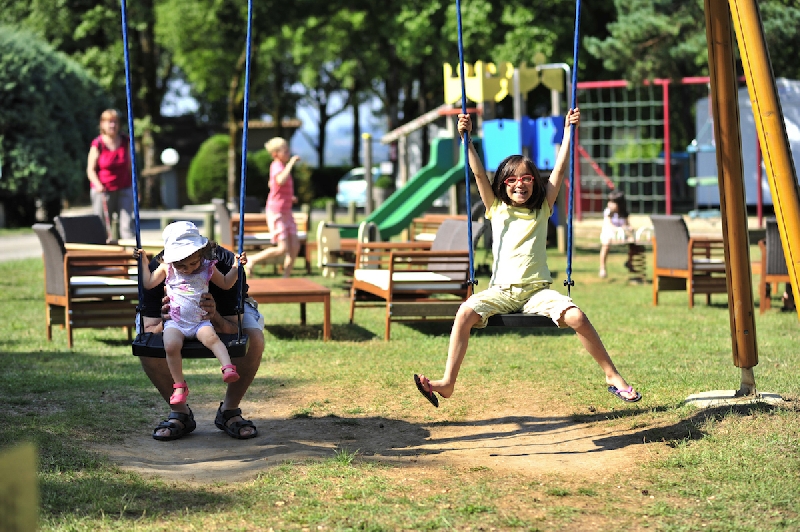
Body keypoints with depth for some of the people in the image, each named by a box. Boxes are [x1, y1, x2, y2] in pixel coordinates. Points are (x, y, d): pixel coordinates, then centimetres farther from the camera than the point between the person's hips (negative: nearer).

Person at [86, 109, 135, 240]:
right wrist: (98, 185, -22)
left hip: (124, 189, 3)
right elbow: (91, 170, -5)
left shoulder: (125, 142, 5)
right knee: (102, 226, -2)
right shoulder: (97, 144, -6)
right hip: (103, 190, -3)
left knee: (127, 223, -6)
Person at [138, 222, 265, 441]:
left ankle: (229, 411, -6)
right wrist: (166, 322, -54)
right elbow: (149, 331, -31)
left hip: (223, 312, -1)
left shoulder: (226, 264, -37)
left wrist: (216, 318, -57)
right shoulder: (157, 269, -33)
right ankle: (179, 412, -6)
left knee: (254, 341, -31)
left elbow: (234, 330, -36)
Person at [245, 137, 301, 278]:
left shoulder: (281, 166, 11)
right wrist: (291, 163, -33)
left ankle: (286, 278, 10)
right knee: (282, 249, -12)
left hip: (286, 213, 9)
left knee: (295, 246, 3)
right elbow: (281, 180, -41)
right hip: (276, 213, -9)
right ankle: (253, 260, 5)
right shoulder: (276, 166, -17)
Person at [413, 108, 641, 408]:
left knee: (577, 317, -25)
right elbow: (478, 173, 3)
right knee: (465, 313, -26)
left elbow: (560, 168, 7)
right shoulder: (496, 209, 11)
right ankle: (448, 383, -25)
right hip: (501, 291, 0)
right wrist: (465, 137, -5)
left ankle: (612, 376, -11)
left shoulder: (542, 209, 11)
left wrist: (569, 129, 4)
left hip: (537, 291, 0)